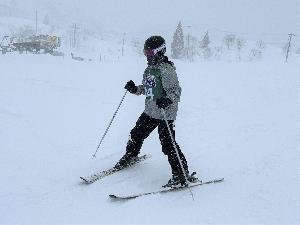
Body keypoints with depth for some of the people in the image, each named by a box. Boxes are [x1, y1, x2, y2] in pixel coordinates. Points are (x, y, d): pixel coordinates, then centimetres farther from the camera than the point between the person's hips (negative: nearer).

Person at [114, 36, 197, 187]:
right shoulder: (149, 69, 12)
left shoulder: (166, 69, -15)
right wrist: (134, 89, 7)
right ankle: (130, 156, 46)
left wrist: (167, 100, -37)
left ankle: (182, 174, 0)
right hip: (149, 112, 9)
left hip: (165, 114, -9)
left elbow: (176, 91, -19)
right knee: (136, 135, 19)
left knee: (168, 144, -10)